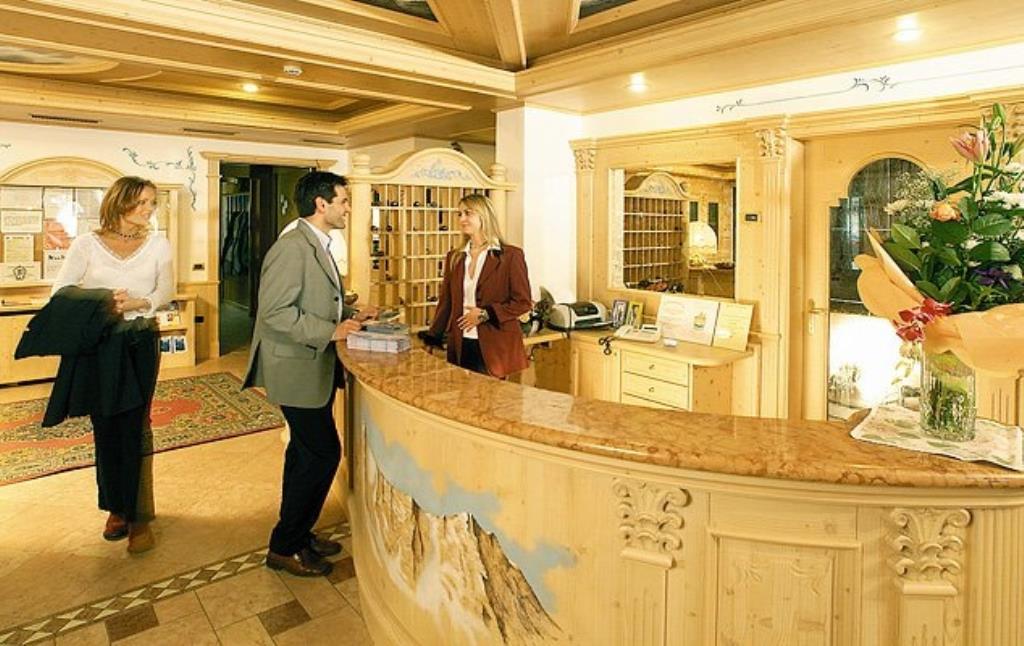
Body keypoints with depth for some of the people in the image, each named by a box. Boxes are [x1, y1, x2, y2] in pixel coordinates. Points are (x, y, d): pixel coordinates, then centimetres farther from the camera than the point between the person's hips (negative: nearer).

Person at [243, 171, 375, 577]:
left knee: (305, 454, 18)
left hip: (315, 368, 10)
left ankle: (297, 534, 35)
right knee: (323, 454, -4)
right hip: (297, 370, -10)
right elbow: (275, 312, -24)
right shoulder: (292, 247, -19)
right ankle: (284, 548, 12)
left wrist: (352, 316, 5)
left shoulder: (319, 246, 13)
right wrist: (330, 332, -24)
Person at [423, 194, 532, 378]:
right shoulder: (454, 257, 11)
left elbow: (523, 302, -6)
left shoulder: (510, 255, -4)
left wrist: (485, 314, -14)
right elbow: (445, 301, 14)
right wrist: (432, 339, 7)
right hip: (460, 347, 4)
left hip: (494, 349, -4)